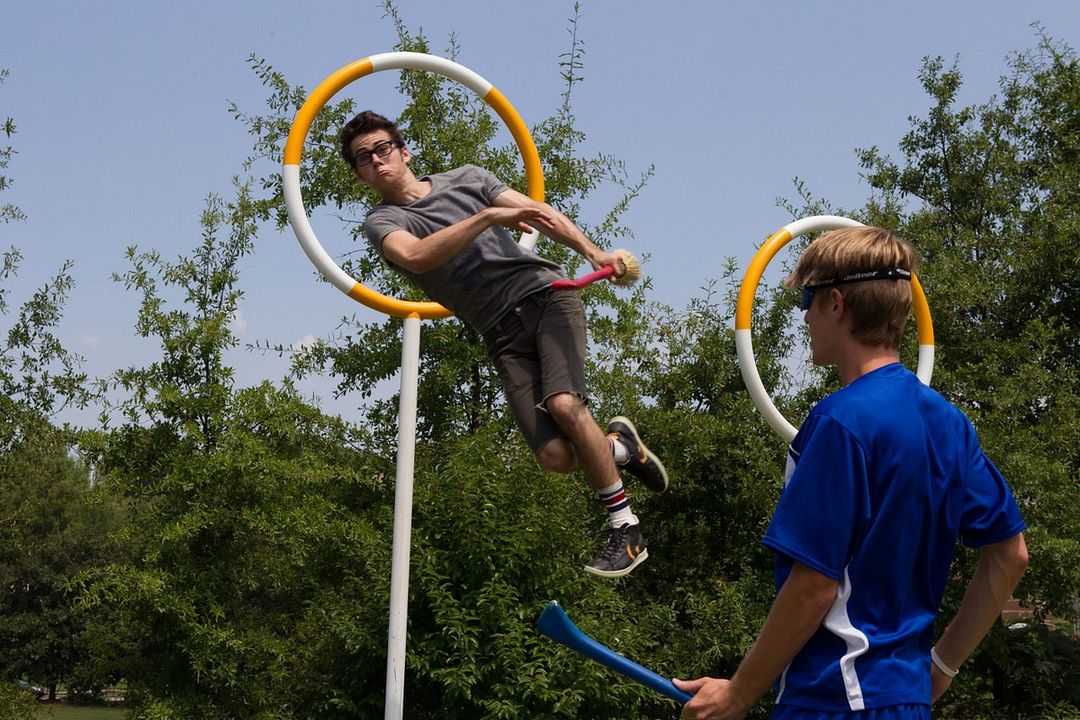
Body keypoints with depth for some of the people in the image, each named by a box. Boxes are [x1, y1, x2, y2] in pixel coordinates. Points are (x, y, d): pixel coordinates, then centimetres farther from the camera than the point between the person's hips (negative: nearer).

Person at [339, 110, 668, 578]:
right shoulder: (382, 222, 6)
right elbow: (415, 256, -16)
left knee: (563, 404, -26)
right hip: (502, 333, 0)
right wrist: (490, 216, -23)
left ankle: (625, 528, -11)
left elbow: (538, 211, 7)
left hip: (544, 294, 0)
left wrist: (589, 249, -11)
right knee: (555, 456, -18)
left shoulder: (466, 178, 14)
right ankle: (620, 446, 16)